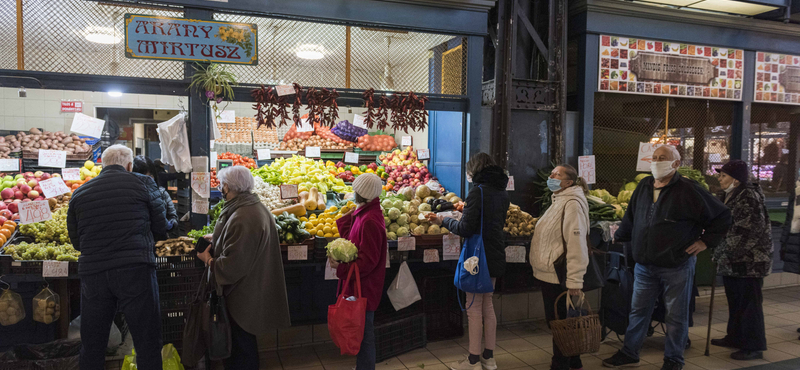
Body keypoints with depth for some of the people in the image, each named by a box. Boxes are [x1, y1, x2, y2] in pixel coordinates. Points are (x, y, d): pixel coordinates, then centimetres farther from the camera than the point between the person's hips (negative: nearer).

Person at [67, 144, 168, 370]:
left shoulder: (79, 193, 11)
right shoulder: (143, 183, 2)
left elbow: (76, 241, 15)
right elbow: (161, 229, 4)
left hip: (92, 273, 4)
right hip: (136, 270, -4)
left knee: (92, 345, 16)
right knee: (148, 343, 2)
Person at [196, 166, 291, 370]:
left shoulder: (241, 219, -29)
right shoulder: (257, 207, 3)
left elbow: (231, 267, -28)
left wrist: (208, 259, -10)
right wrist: (216, 238, 13)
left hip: (243, 297, -10)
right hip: (256, 290, 10)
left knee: (240, 347, 8)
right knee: (245, 344, 24)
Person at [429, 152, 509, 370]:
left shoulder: (478, 191, -15)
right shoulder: (502, 192, 10)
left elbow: (466, 229, -20)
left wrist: (443, 221, -4)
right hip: (496, 256, 8)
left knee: (474, 308, 1)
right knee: (487, 305, 17)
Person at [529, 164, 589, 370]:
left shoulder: (572, 203, -18)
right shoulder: (559, 200, 14)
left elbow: (576, 244, -24)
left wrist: (574, 281, -25)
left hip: (558, 276, -10)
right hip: (549, 273, 10)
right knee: (555, 319, 18)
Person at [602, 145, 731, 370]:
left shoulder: (689, 191, -10)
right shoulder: (643, 187, 7)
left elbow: (722, 215, -3)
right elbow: (630, 218, 22)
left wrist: (706, 240, -5)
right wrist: (618, 237, 23)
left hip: (677, 266, -5)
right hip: (644, 265, 5)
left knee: (676, 315, 9)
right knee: (638, 311, 14)